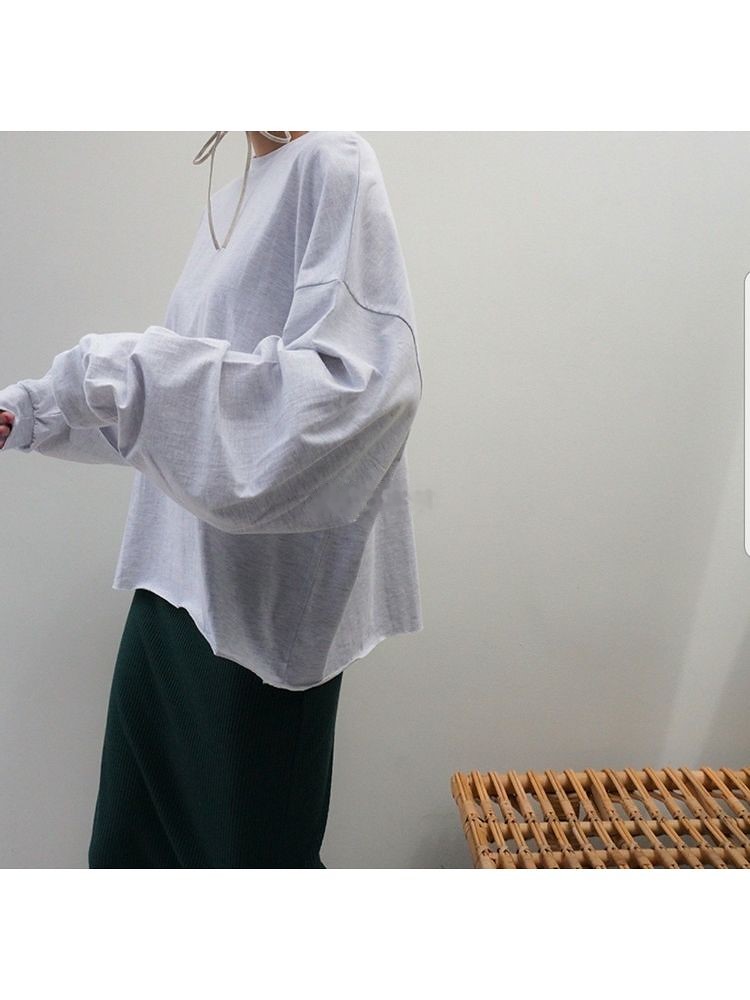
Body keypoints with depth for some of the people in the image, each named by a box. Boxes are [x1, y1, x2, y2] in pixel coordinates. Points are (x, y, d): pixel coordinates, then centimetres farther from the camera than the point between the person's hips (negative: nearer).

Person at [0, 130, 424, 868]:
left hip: (265, 591, -8)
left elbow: (363, 379, -22)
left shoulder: (332, 166, -7)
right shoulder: (230, 203, 18)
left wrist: (136, 370, -24)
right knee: (134, 833, 17)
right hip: (180, 574, 8)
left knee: (251, 840, 9)